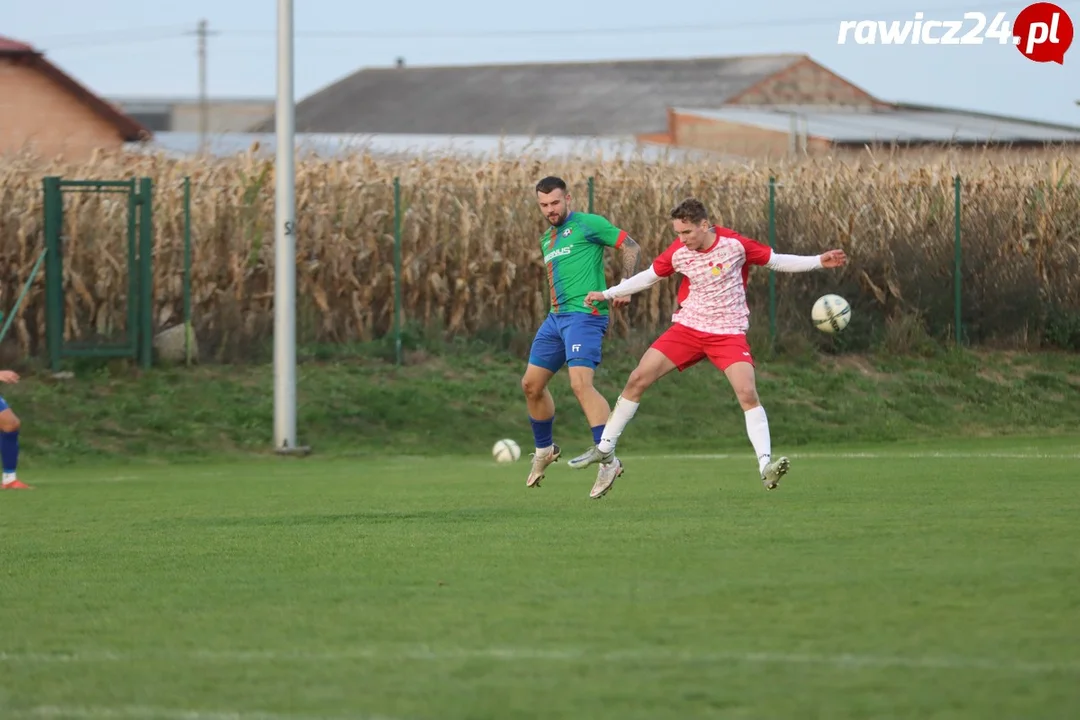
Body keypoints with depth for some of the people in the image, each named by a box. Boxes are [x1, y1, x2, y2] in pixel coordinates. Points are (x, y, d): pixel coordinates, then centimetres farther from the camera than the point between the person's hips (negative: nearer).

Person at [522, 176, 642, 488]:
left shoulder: (587, 224, -4)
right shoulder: (546, 239, 20)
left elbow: (631, 247, -7)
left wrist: (625, 287, -18)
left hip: (584, 315, -9)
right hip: (555, 318, 9)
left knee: (581, 383, -24)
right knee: (531, 384, 12)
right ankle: (544, 450, 32)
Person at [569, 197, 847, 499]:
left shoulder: (735, 244, -13)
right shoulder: (678, 252, -6)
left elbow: (777, 261, -2)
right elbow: (649, 276, 10)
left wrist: (819, 261, -8)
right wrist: (607, 293, 9)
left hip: (728, 334, -3)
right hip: (688, 327, 3)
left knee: (748, 394, -23)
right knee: (637, 380, -3)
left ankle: (765, 466, -20)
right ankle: (605, 450, 10)